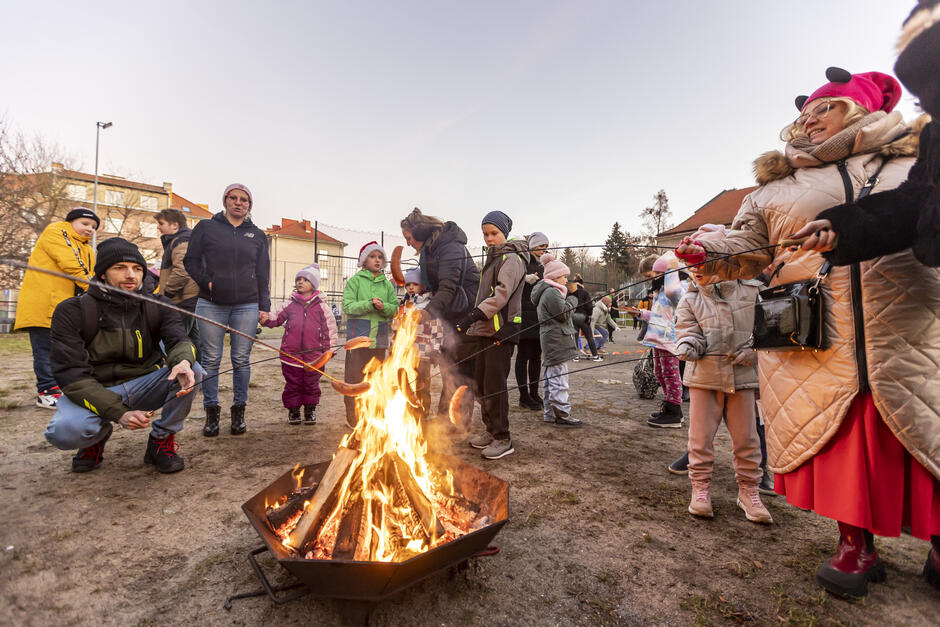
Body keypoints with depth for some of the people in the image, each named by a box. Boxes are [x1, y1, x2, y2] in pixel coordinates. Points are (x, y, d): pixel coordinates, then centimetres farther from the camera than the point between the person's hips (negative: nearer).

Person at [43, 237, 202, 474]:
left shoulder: (158, 306, -2)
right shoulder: (72, 311, -11)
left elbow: (179, 340, -16)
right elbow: (70, 374, -16)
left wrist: (183, 361, -44)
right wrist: (119, 413, -29)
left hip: (143, 387, 2)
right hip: (95, 392, -2)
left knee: (192, 371, -25)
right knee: (65, 431, -33)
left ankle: (161, 440, -5)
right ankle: (98, 434, 7)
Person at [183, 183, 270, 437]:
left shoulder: (257, 235, 13)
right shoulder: (206, 227, 9)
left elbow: (262, 275, 11)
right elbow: (190, 261, 9)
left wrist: (264, 306, 6)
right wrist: (206, 282, -7)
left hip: (247, 306, 1)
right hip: (211, 304, 0)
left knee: (242, 360, 3)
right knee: (211, 359, 3)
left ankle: (239, 411, 14)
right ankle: (212, 412, 15)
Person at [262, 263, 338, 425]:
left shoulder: (321, 306, 3)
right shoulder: (289, 304, 7)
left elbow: (330, 327, 3)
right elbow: (275, 318, 8)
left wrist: (330, 347, -1)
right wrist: (266, 319, -13)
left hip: (314, 354, -1)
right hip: (291, 353, 1)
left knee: (311, 384, 10)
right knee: (292, 384, 8)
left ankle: (310, 410, 25)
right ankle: (293, 411, 24)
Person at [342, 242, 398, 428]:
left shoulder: (387, 284, 13)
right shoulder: (355, 280, 2)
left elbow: (394, 308, 8)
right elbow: (348, 306, -7)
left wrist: (383, 306, -12)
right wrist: (370, 304, -19)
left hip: (379, 335, 4)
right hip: (358, 334, -4)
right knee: (355, 376, -1)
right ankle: (353, 417, 9)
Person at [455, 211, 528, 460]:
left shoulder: (511, 258, -7)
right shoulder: (493, 259, 21)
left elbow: (502, 295, -20)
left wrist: (473, 316, -27)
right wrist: (473, 324, 19)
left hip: (501, 331, -9)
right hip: (485, 330, 9)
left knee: (494, 385, -7)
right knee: (481, 383, 12)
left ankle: (503, 439, 4)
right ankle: (491, 431, 25)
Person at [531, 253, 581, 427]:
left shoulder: (549, 291, 20)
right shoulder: (552, 292, -14)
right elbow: (564, 314, -17)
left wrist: (569, 295, 11)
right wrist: (573, 299, -3)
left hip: (550, 341, 11)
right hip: (556, 340, -11)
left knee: (549, 378, 13)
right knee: (559, 378, -7)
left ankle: (549, 413, 20)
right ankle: (562, 414, -3)